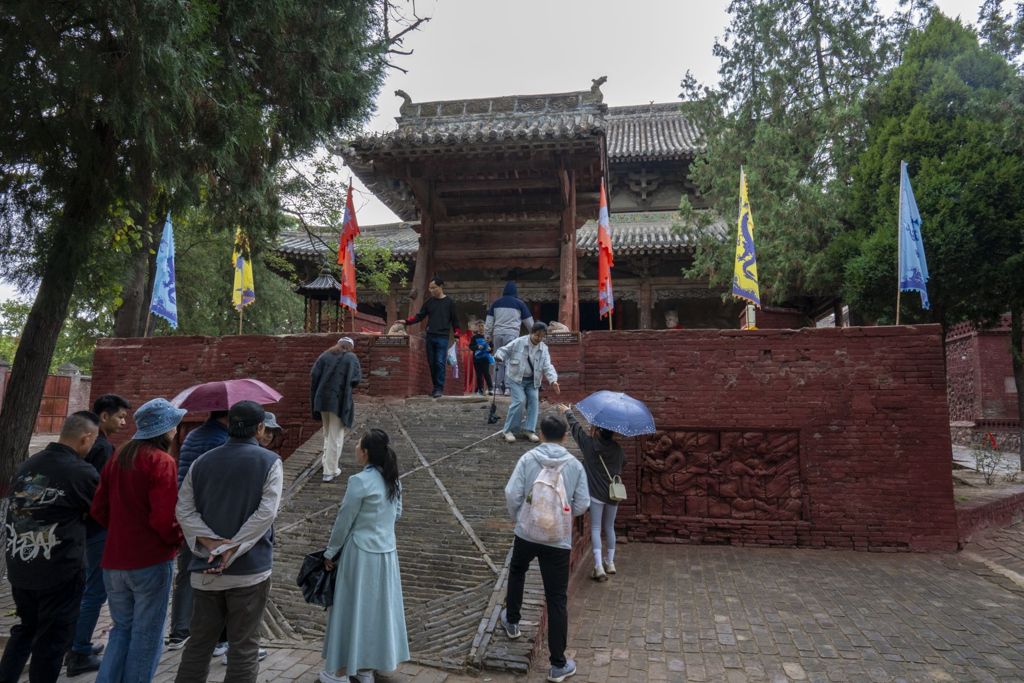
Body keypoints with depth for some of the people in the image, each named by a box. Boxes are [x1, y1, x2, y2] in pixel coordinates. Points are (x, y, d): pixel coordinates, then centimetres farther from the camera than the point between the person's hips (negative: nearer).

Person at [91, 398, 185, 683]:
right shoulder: (161, 462, -16)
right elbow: (164, 518, -22)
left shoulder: (117, 458, 7)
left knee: (122, 627, 21)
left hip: (113, 560, 7)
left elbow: (99, 510, 10)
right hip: (151, 561, -7)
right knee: (147, 635, 9)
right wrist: (178, 539, -4)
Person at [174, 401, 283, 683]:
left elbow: (184, 510, 1)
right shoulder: (269, 461, -7)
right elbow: (266, 512, -17)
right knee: (244, 646, 7)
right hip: (250, 570, -4)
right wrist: (232, 549, -15)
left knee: (199, 642, 18)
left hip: (205, 570, 4)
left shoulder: (201, 462, 8)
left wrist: (211, 543, -9)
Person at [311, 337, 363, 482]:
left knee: (327, 434, 21)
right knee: (336, 436, 2)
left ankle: (327, 465, 26)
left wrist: (315, 395, 8)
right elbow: (357, 379, -8)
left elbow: (313, 375, 0)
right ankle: (330, 471, 4)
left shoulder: (325, 355, 9)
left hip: (322, 399, 4)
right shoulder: (351, 358, -1)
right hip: (340, 401, -4)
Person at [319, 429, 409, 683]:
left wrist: (330, 553, -1)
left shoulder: (360, 481, -20)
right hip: (387, 552, 7)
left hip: (361, 553, -6)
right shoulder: (393, 480, 1)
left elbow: (344, 521, -13)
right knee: (378, 607, 16)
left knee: (351, 608, 9)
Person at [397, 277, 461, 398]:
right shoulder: (429, 302, 12)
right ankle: (435, 387, 14)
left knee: (440, 363, -11)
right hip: (430, 337, 4)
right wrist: (406, 322, -1)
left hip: (442, 337, -4)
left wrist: (457, 336, -2)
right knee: (431, 363, 5)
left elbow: (455, 320, 3)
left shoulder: (449, 302, 2)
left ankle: (439, 389, -8)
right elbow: (419, 316, 13)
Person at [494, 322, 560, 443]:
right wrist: (499, 356, -30)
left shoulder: (544, 349, -1)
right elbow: (504, 350, -6)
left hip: (532, 380, 5)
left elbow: (547, 366, -7)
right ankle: (509, 430, -5)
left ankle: (530, 430, 10)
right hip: (516, 378, -5)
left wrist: (553, 380, -23)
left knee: (534, 401, -2)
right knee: (519, 401, -17)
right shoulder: (518, 342, -13)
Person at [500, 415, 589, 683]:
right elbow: (582, 505, -3)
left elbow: (511, 494, -10)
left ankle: (512, 622, 47)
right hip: (559, 540, 0)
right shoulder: (575, 465, -5)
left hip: (526, 533, 1)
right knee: (557, 600, 7)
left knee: (516, 572, 32)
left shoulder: (527, 458, -8)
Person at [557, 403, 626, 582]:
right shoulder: (618, 449, -2)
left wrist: (567, 412, 20)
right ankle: (610, 563, 28)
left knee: (596, 528, 1)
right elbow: (623, 463, 18)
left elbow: (575, 426, 4)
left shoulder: (590, 444, -10)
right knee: (609, 528, 18)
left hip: (596, 493, -4)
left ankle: (599, 567, -7)